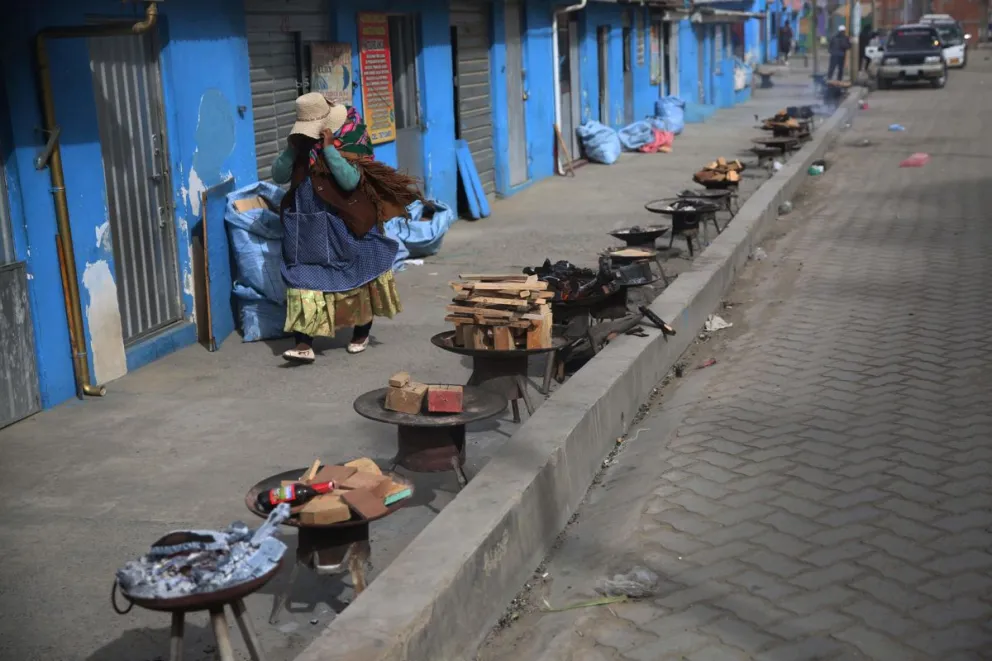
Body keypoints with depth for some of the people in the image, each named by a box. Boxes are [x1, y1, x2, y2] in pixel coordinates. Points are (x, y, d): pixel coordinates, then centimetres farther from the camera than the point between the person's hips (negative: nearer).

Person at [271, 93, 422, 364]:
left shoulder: (348, 145, -12)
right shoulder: (301, 146, 3)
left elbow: (350, 181, -26)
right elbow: (278, 175, 0)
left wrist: (328, 148, -25)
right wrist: (292, 148, -12)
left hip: (345, 228, -4)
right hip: (309, 230, 4)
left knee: (355, 278, 11)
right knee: (304, 279, -5)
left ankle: (361, 333, 30)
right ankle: (304, 344, -8)